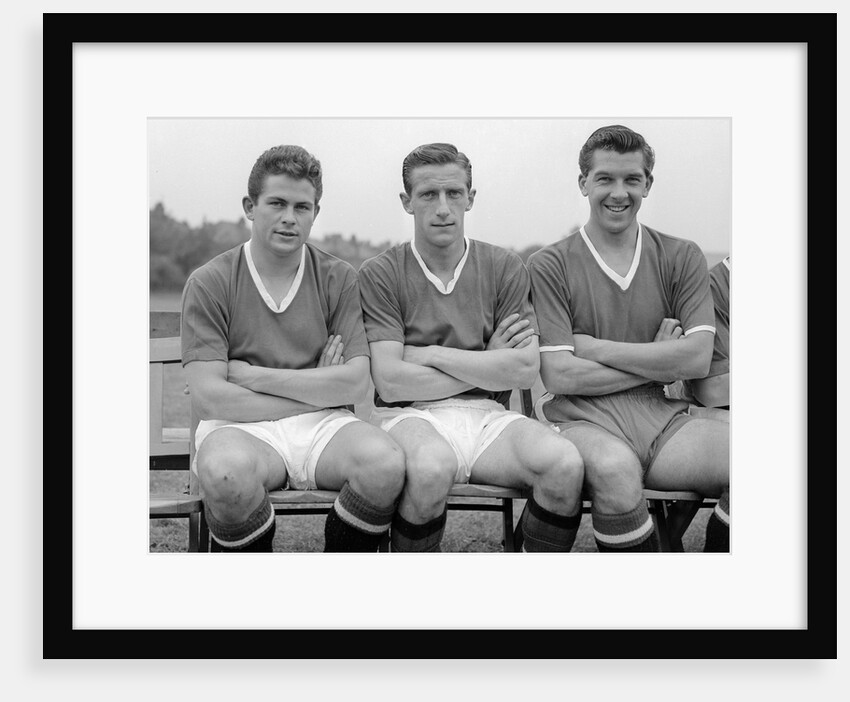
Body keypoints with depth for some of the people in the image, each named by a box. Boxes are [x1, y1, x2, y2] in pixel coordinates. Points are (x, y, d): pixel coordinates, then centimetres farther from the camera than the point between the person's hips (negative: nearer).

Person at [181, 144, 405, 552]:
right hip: (240, 427, -2)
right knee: (227, 472, -37)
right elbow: (208, 398, -9)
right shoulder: (209, 284, 1)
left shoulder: (340, 279, 7)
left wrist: (253, 375, -8)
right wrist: (317, 389, -6)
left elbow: (356, 383, -4)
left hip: (323, 426, 2)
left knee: (386, 463, -29)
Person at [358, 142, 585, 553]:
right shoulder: (379, 274, 3)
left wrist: (431, 355, -4)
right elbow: (389, 382, -8)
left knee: (565, 465, -27)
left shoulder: (504, 268, 10)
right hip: (409, 415, -2)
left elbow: (526, 370, -1)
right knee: (433, 467, -37)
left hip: (486, 415, 3)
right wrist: (489, 363, -3)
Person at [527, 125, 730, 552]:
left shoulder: (681, 258, 12)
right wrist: (660, 360, -2)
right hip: (581, 420, -3)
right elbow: (558, 375, -7)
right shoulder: (549, 265, 3)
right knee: (616, 469, -38)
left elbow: (698, 358, -1)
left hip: (661, 419, 3)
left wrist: (596, 348, -6)